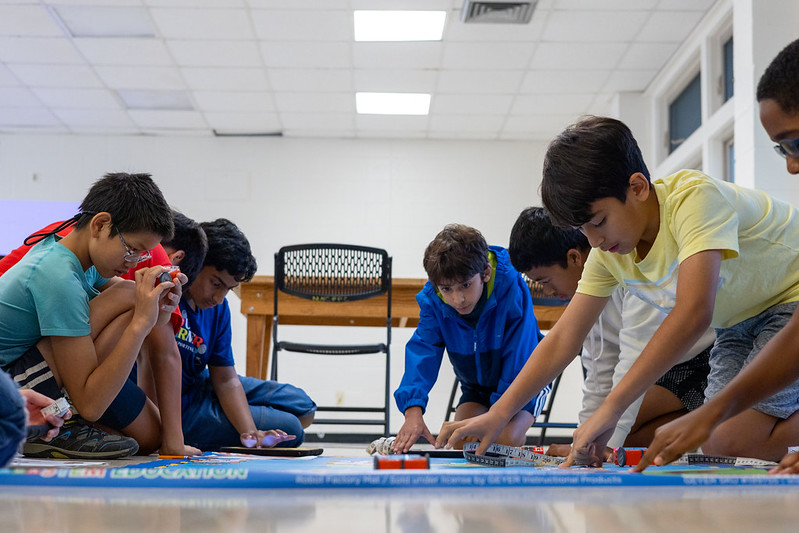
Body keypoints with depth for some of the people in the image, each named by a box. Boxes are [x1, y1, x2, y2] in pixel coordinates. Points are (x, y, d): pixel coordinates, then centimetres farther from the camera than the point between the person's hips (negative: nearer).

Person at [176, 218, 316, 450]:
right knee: (289, 428, -8)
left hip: (203, 385, 8)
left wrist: (249, 431, -16)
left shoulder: (218, 307, -1)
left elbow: (226, 379, -3)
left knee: (302, 408, 14)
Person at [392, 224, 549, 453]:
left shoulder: (512, 289, -33)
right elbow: (422, 352, -30)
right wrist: (413, 412, -47)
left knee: (506, 440, -26)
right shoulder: (431, 300, -22)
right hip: (476, 386, 4)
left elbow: (520, 358, -29)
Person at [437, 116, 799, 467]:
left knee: (733, 442, -20)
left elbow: (694, 312, -43)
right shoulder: (608, 250, -8)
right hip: (740, 322, 7)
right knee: (713, 440, -7)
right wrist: (497, 416, -13)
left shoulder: (695, 198, -31)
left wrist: (611, 408, -45)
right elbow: (562, 340, -4)